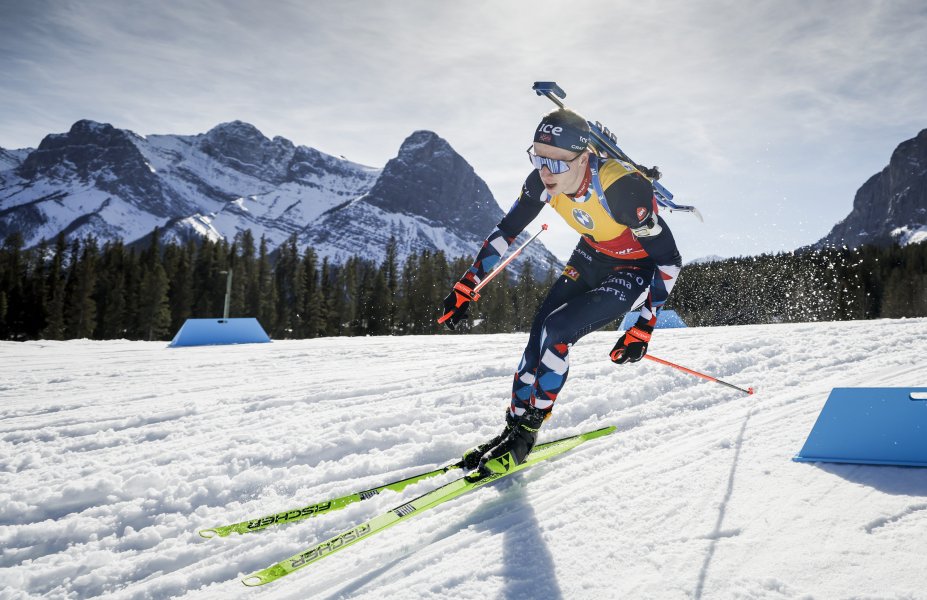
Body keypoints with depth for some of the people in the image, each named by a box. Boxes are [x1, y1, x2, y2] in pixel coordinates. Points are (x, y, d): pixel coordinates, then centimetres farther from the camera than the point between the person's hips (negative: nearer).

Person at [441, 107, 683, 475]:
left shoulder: (622, 187, -35)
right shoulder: (544, 181, -18)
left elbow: (669, 259, -25)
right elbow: (505, 231, -4)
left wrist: (644, 328, -25)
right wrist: (466, 285, -5)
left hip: (637, 269, -6)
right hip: (592, 256, 6)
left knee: (555, 332, -20)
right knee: (540, 331, -8)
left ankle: (525, 434, -4)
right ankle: (514, 424, 6)